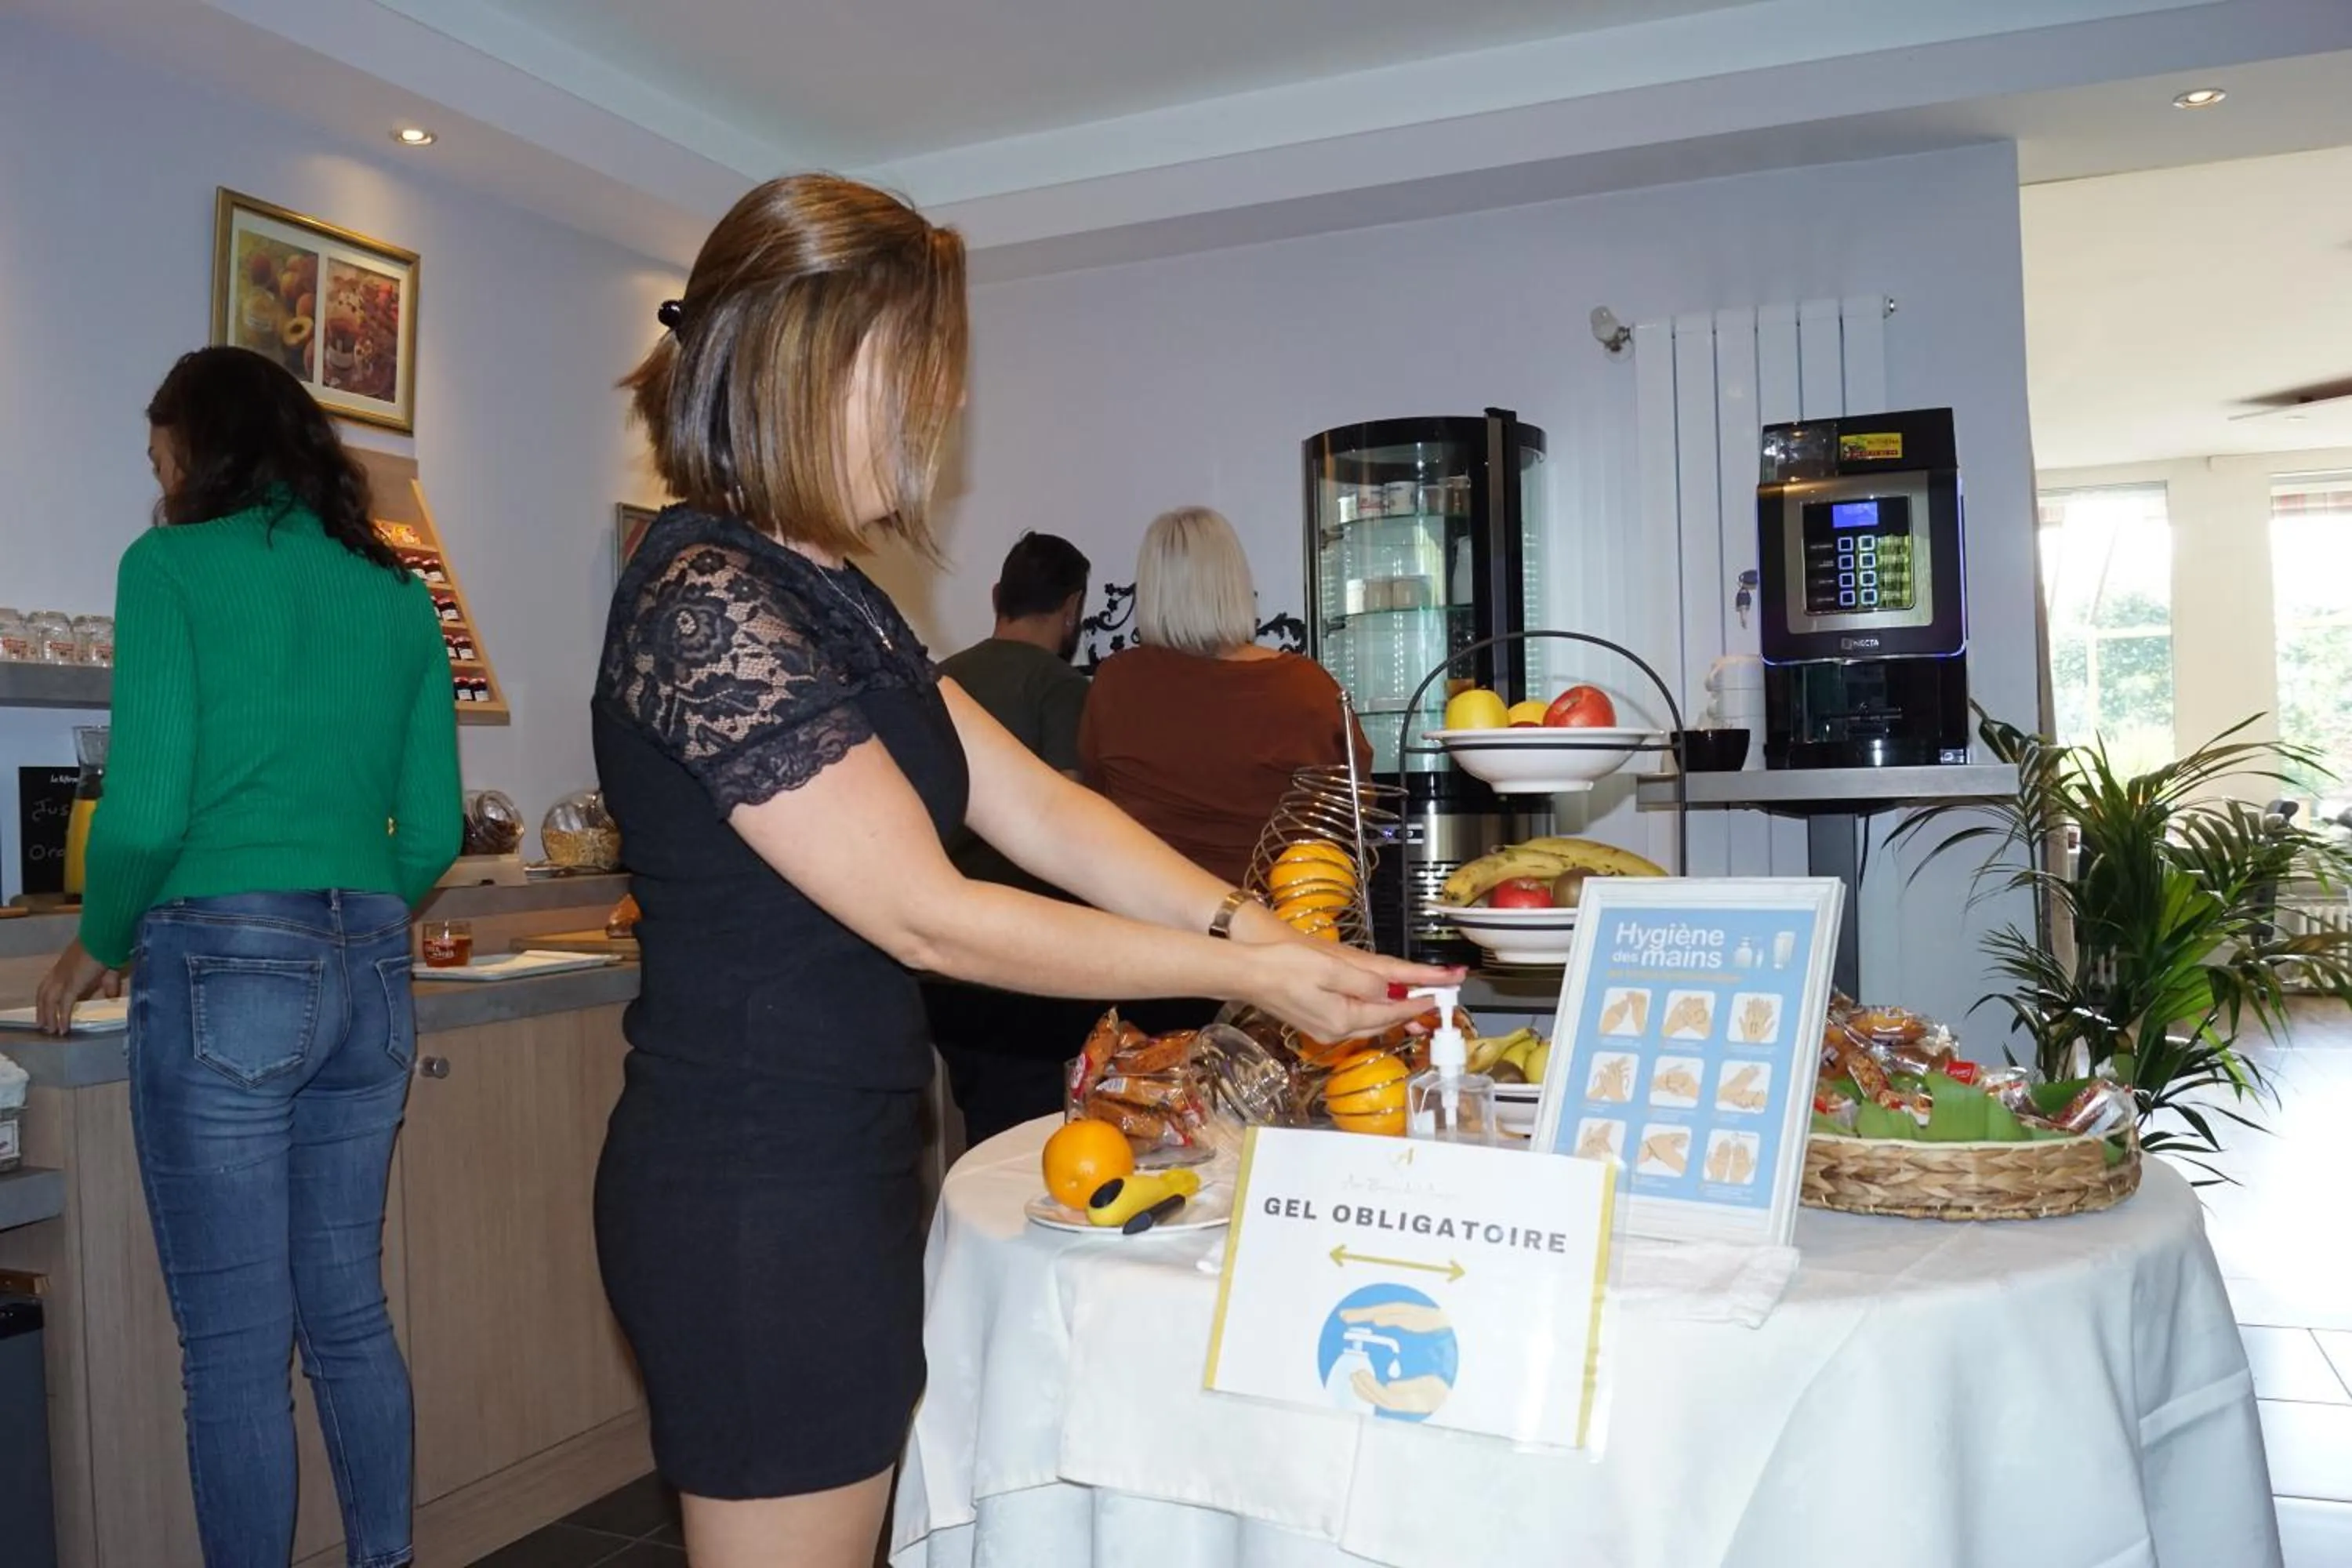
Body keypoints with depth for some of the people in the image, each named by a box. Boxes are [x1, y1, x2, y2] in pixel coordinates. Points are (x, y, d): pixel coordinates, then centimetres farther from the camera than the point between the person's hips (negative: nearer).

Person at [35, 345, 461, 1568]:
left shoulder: (173, 566, -3)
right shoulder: (398, 593, 11)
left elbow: (146, 810, -11)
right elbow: (433, 831, 9)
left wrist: (98, 947, 7)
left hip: (224, 973, -5)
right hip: (371, 975, 6)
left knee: (235, 1350, 5)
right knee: (350, 1318, 16)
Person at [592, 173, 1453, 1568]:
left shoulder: (830, 596, 11)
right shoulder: (707, 603, -20)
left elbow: (1039, 808, 5)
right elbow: (928, 917, -21)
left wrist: (1252, 922, -6)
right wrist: (1240, 973, -16)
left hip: (839, 1174, 9)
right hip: (761, 1203, -9)